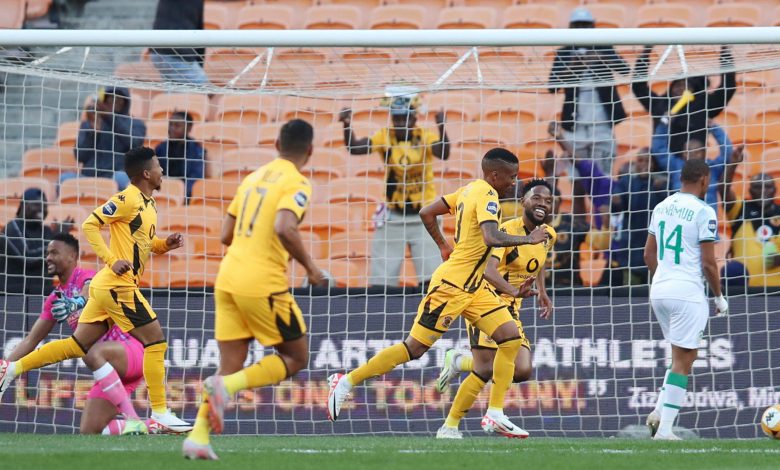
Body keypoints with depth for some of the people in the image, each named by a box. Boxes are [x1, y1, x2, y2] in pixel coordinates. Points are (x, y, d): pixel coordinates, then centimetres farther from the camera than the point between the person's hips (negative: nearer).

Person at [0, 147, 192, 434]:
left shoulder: (148, 204, 16)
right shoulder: (127, 200, -13)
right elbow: (90, 225, -15)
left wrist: (165, 244, 8)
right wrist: (113, 260, -21)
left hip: (107, 288, 10)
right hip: (118, 285, -10)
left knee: (79, 345, 11)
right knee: (156, 340, -6)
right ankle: (159, 413, -4)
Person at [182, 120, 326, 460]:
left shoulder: (253, 178, 16)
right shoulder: (297, 183, -6)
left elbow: (226, 235, 17)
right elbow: (285, 228, -23)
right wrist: (309, 267, -10)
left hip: (227, 279, 7)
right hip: (263, 284, -7)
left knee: (231, 366, 10)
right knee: (295, 358, 8)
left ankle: (197, 437, -5)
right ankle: (226, 387, -12)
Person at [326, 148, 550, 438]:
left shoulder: (470, 190, 11)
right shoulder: (487, 195, -16)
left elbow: (426, 213, 18)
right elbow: (491, 238, -32)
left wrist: (443, 246, 27)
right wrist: (528, 239, -22)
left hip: (472, 287, 10)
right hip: (451, 286, -10)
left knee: (511, 337, -1)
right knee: (415, 347, -3)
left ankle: (495, 415, -1)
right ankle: (346, 382, 8)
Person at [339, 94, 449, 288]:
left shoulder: (426, 137, -6)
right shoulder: (384, 137, -4)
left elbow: (443, 153, -24)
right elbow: (354, 148, -15)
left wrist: (441, 128, -40)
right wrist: (347, 126, -32)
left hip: (423, 217, -1)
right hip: (392, 217, 1)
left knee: (431, 278, -4)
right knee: (380, 279, 2)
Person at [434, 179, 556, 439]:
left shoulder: (548, 236, 5)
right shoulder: (507, 231, -19)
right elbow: (488, 269, -35)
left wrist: (542, 293, 17)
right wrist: (515, 291, -52)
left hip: (511, 310, 7)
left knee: (522, 371, -7)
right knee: (486, 369, -16)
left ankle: (460, 361, 16)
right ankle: (449, 427, -1)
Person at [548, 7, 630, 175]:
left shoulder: (604, 49, 7)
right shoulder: (564, 53, 8)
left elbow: (625, 69, -9)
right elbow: (552, 86, -1)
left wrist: (600, 59, -25)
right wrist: (571, 67, -18)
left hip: (602, 124, -1)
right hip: (575, 126, 1)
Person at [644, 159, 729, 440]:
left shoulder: (661, 208, 10)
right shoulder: (703, 212, -11)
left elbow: (649, 254, 16)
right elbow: (708, 263, -12)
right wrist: (719, 297, 0)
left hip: (659, 290, 7)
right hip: (687, 293, -7)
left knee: (686, 355, 21)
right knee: (682, 361, -1)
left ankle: (659, 411, 6)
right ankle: (664, 430, -5)